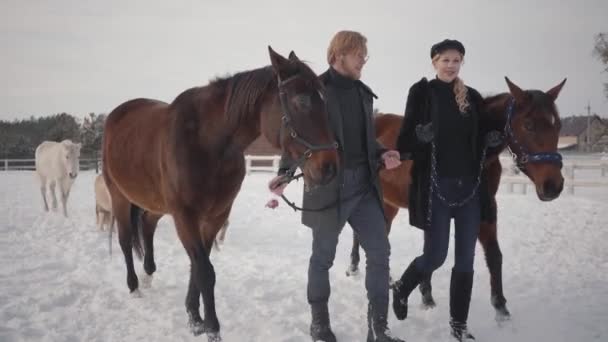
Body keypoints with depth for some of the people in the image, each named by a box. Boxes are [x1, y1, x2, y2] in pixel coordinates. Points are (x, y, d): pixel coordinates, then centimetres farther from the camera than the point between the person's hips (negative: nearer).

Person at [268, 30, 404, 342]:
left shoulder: (364, 93, 11)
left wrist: (382, 154, 0)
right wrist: (284, 173, -21)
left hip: (364, 184, 6)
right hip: (328, 186, -6)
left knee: (380, 251, 2)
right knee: (323, 256, 7)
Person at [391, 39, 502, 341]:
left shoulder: (473, 97, 9)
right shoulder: (422, 92, -2)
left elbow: (480, 140, 14)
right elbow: (405, 139, -5)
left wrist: (493, 140, -8)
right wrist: (420, 135, -26)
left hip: (470, 186, 4)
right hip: (436, 186, -4)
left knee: (465, 259, 6)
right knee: (435, 255, -2)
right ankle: (401, 289, 29)